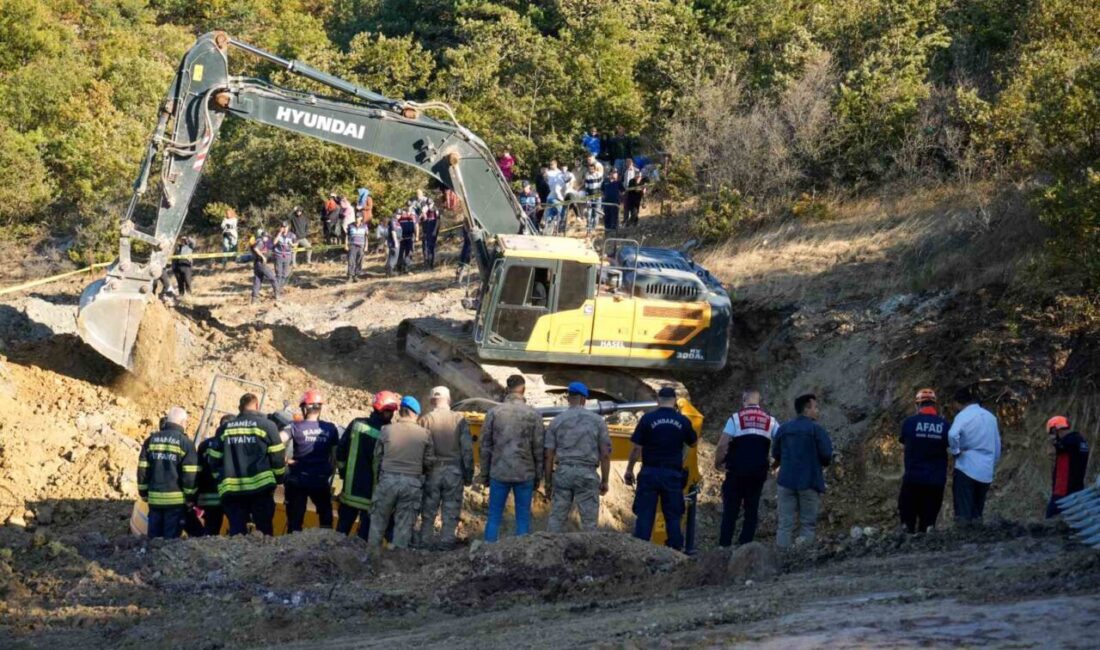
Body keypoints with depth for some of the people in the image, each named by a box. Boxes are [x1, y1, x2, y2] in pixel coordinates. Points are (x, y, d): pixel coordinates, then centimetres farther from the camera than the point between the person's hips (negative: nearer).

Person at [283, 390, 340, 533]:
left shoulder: (295, 427, -6)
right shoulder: (330, 428, 1)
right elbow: (335, 456, 3)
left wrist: (285, 460, -8)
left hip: (298, 480, -1)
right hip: (321, 480, 1)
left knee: (295, 521, 8)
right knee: (326, 520, 17)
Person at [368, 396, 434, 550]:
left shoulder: (387, 430, -2)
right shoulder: (424, 434, 0)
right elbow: (429, 462, 5)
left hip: (388, 479, 0)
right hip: (412, 482, 0)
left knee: (378, 520, 11)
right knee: (404, 524, 7)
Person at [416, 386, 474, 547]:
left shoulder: (425, 420, -3)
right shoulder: (460, 420, -1)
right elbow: (467, 449, -1)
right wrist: (468, 474, 6)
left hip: (432, 471, 0)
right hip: (454, 471, 0)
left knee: (428, 512, 9)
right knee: (451, 513, 5)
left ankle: (424, 544, 11)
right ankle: (446, 542, 2)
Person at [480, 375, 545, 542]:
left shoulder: (494, 412, -1)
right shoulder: (534, 415, -3)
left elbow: (485, 446, 1)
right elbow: (538, 449, -1)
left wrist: (485, 474, 9)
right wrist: (538, 477, 8)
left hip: (499, 473, 1)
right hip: (525, 474, 0)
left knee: (494, 518, 7)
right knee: (523, 520, 6)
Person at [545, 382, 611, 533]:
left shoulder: (556, 421, 3)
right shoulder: (597, 421, 1)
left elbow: (549, 455, 2)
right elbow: (605, 454, 0)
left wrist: (548, 482, 9)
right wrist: (604, 481, 7)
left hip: (563, 473, 1)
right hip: (587, 475, -1)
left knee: (556, 519, 7)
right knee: (589, 522, 3)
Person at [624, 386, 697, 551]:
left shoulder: (648, 418, -6)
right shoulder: (683, 421, 0)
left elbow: (636, 447, -6)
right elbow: (693, 443, 17)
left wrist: (629, 470, 5)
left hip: (650, 473, -1)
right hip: (673, 474, 1)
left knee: (644, 515, 2)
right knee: (673, 516, 8)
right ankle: (675, 549, 7)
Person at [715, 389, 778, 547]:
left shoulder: (736, 418, -2)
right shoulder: (770, 420, 8)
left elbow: (722, 445, -8)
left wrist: (718, 463, 6)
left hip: (737, 471, -2)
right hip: (759, 472, 2)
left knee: (731, 509, 3)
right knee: (752, 509, 9)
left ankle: (724, 545, -1)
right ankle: (745, 544, 4)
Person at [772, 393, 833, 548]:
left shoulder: (783, 428, 7)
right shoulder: (817, 429, -7)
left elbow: (775, 454, 10)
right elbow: (827, 455, -12)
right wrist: (823, 462, 11)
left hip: (786, 481, 4)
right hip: (810, 482, -4)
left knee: (785, 524, 3)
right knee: (808, 524, 3)